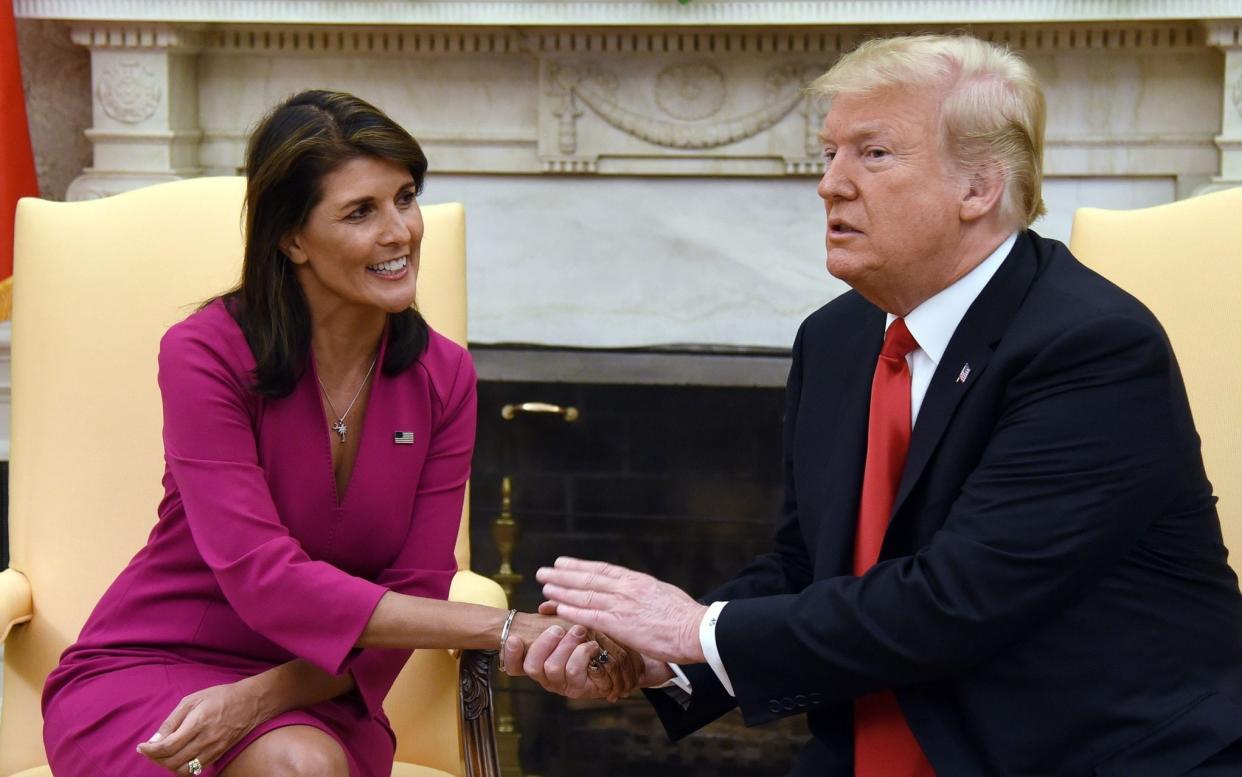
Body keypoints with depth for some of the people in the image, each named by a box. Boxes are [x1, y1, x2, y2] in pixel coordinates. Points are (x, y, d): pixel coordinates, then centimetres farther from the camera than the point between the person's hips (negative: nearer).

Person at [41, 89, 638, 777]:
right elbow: (265, 580, -23)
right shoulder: (203, 355, -15)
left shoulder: (443, 378, -2)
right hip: (146, 672, -3)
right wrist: (506, 629, -29)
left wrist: (264, 694, -23)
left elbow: (414, 591, -5)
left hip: (315, 694, 3)